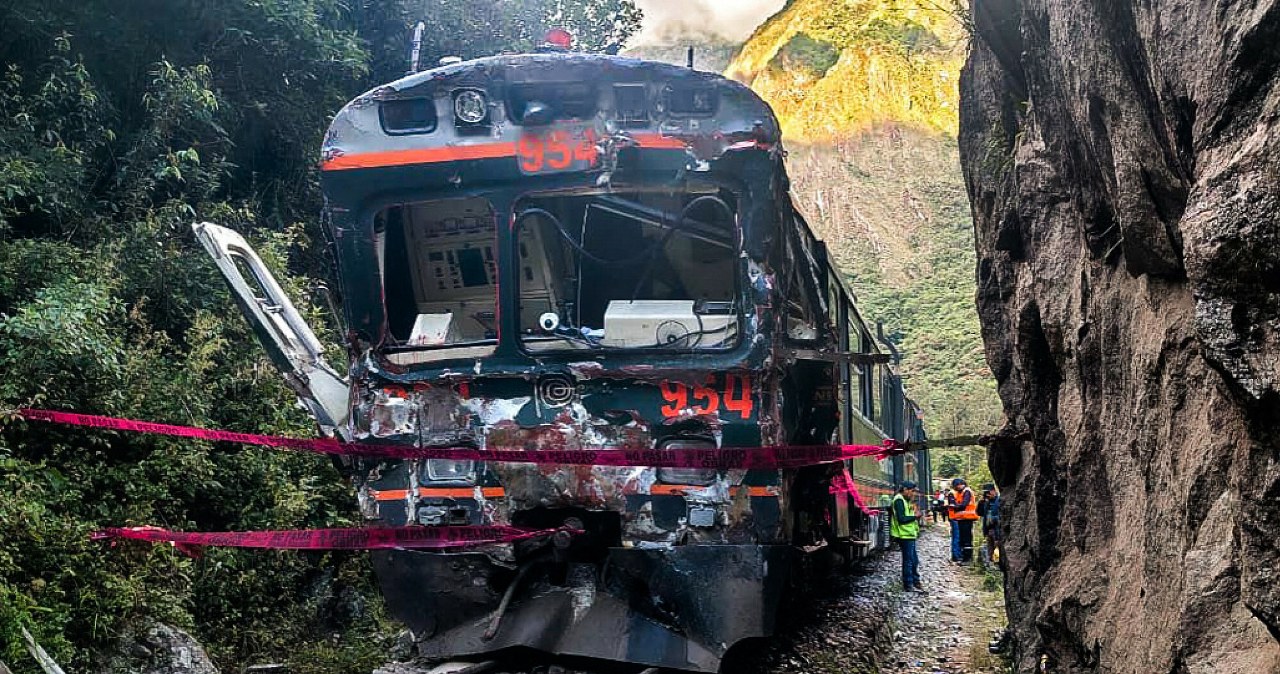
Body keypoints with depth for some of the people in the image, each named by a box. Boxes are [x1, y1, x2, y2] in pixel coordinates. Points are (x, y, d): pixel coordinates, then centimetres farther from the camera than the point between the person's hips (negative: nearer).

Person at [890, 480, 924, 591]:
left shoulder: (905, 500, 17)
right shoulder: (899, 500, -16)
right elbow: (901, 519, -22)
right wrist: (915, 516, -13)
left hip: (909, 534, 10)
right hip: (904, 535, -10)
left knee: (915, 560, 16)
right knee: (908, 560, -4)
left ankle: (915, 582, 25)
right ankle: (908, 584, 4)